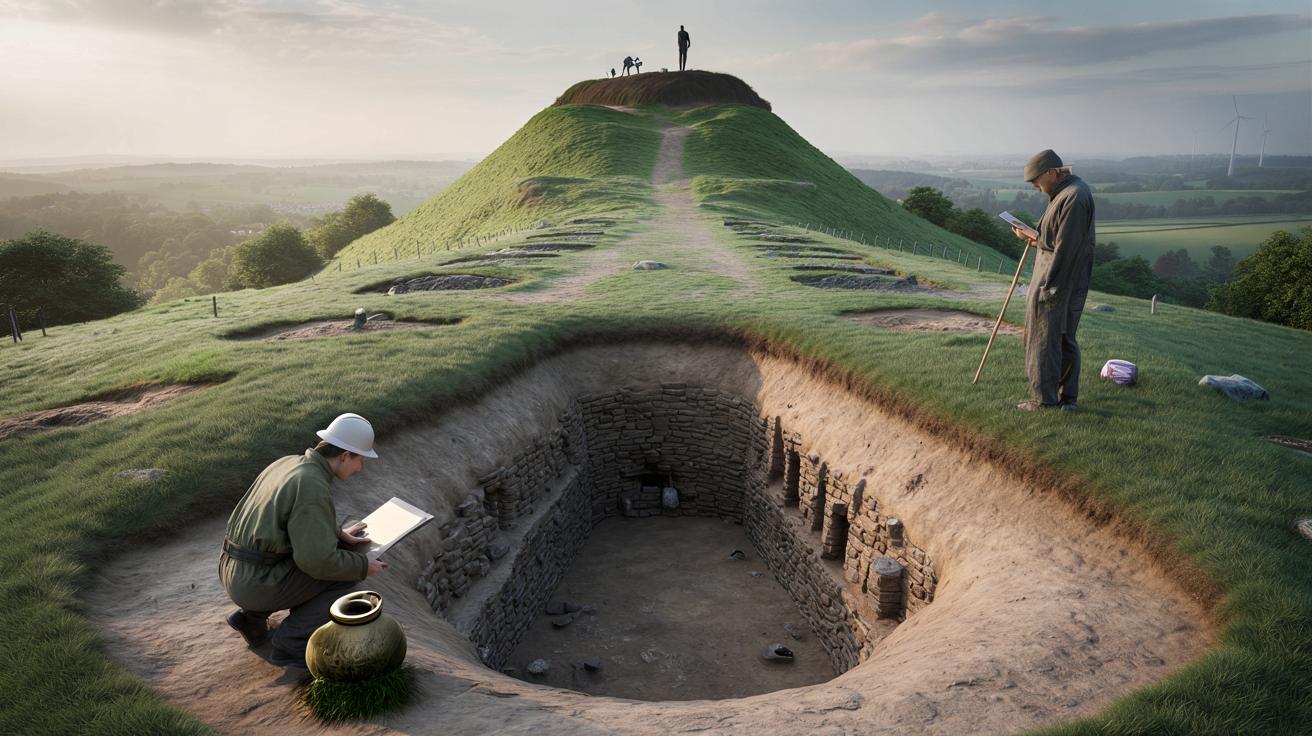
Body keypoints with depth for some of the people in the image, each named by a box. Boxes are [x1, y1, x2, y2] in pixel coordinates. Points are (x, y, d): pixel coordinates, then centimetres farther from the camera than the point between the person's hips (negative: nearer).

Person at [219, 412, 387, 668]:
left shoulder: (289, 464, 7)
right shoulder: (314, 487, -23)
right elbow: (319, 561, -25)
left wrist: (339, 534, 18)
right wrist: (363, 566, -9)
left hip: (237, 571, 9)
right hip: (260, 583, -9)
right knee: (348, 572, 0)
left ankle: (252, 615, 19)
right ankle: (292, 641, 4)